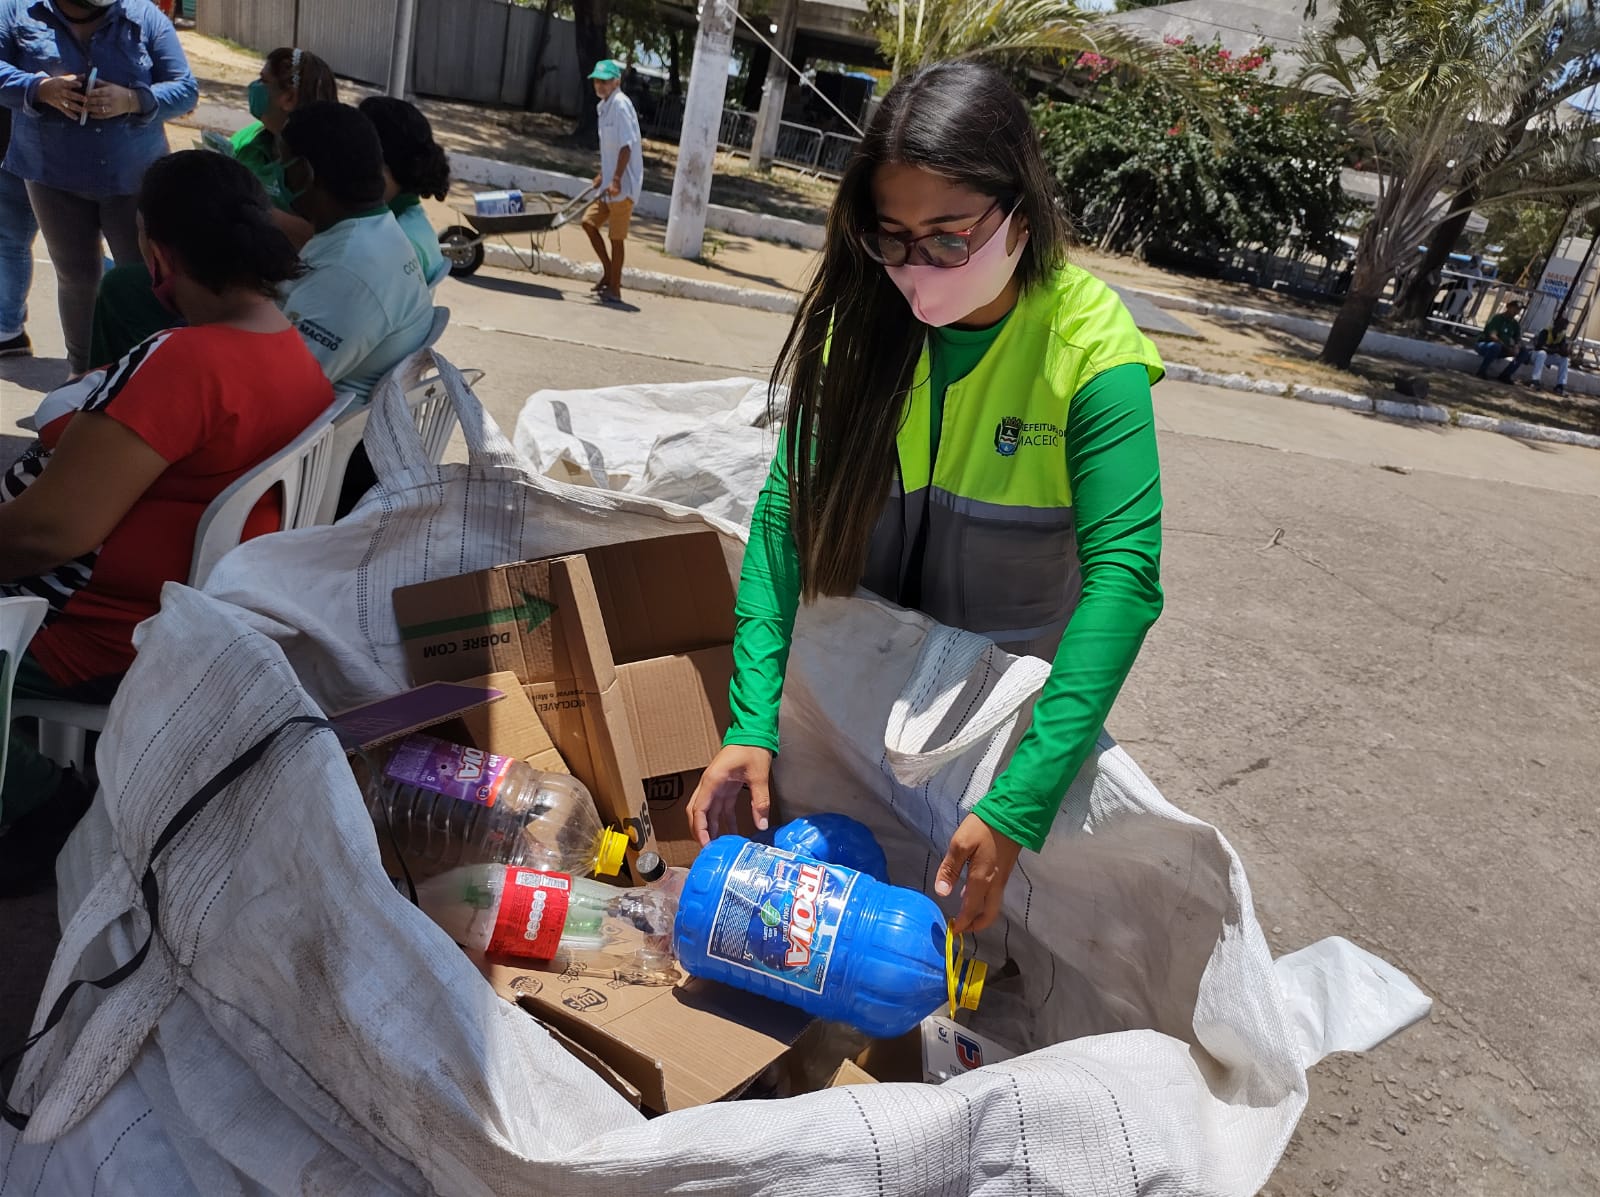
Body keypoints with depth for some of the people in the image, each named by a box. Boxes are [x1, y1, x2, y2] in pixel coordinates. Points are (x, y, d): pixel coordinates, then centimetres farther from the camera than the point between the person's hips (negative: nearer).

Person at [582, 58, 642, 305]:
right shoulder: (605, 106, 13)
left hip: (623, 184, -9)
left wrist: (616, 180, -26)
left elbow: (627, 145, -22)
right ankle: (609, 272, 22)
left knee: (616, 237, -2)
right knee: (589, 222, 12)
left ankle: (614, 289, 7)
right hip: (610, 182, 9)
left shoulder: (620, 104, -14)